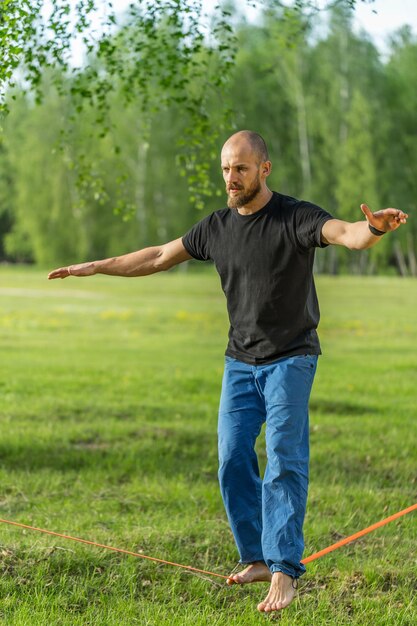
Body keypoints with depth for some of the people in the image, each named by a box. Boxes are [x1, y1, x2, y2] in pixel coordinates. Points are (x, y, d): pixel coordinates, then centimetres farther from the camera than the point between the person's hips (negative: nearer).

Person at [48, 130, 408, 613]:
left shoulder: (295, 218, -12)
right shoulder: (217, 227, 6)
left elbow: (347, 235, -29)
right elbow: (161, 256, 18)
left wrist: (374, 228, -53)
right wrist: (96, 267, 19)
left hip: (290, 359, -6)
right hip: (240, 361, 6)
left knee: (284, 461, -13)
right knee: (233, 461, 1)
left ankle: (284, 571, -15)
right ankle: (257, 559, 12)